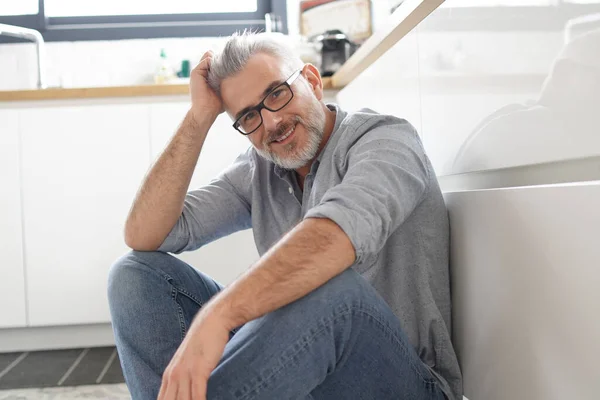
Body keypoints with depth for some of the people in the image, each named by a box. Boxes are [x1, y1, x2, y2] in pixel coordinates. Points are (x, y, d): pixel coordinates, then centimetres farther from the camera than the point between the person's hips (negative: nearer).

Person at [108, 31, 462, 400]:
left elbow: (344, 228, -32)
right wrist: (200, 117, -5)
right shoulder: (257, 172, 8)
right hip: (296, 364, 5)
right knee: (136, 273, -4)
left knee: (330, 287, -39)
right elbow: (144, 237, 0)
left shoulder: (385, 138, -8)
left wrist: (216, 314, -42)